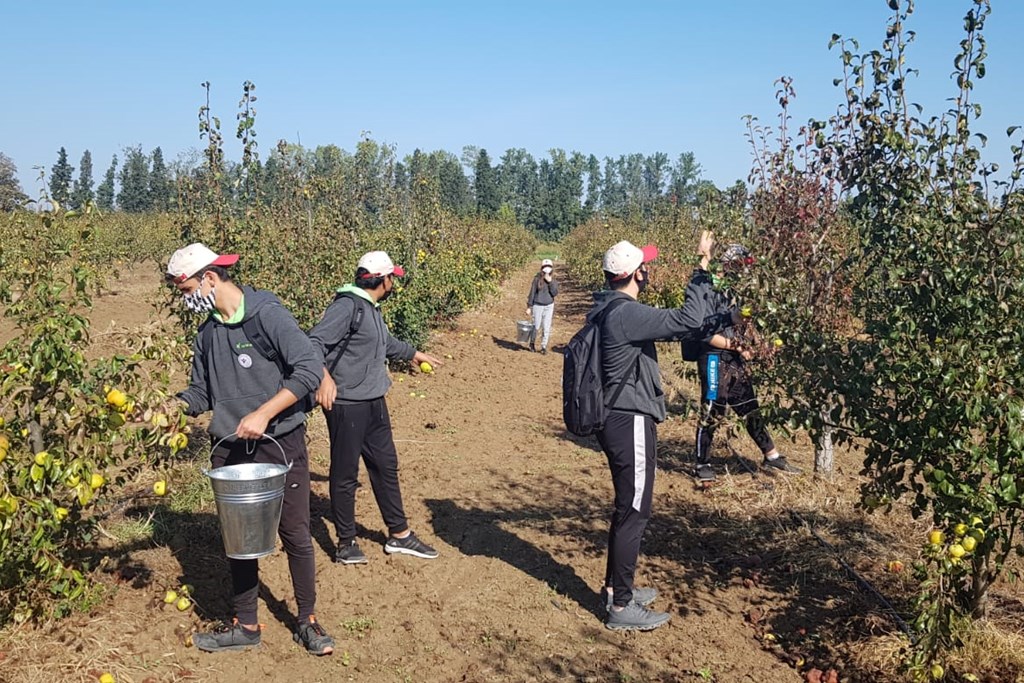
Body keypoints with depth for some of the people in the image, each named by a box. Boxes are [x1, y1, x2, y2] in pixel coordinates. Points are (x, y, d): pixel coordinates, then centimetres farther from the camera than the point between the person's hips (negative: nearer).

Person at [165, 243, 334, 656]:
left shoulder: (267, 313, -14)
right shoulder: (208, 333, 7)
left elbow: (309, 367, -21)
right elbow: (201, 393, 14)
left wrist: (263, 414, -24)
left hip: (280, 446, -6)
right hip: (230, 452, 6)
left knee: (296, 536, 6)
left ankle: (307, 622, 23)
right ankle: (245, 626, 28)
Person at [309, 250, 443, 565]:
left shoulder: (372, 309, 13)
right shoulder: (347, 306, -17)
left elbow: (387, 344, 32)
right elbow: (314, 343, -26)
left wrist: (416, 354, 45)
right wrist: (324, 376, -43)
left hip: (374, 403, 10)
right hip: (346, 405, -10)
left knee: (386, 466, 16)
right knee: (345, 474, 4)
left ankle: (399, 535, 28)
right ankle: (346, 542, 18)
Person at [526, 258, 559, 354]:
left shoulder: (553, 280, 0)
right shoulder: (537, 279, -8)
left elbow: (555, 293, -9)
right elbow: (532, 293, -4)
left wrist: (550, 282, -19)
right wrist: (529, 307, -3)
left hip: (549, 306, 2)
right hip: (538, 305, -2)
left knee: (546, 327, 2)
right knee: (536, 326, 5)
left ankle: (544, 347, 13)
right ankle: (532, 343, 29)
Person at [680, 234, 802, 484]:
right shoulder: (705, 289, -15)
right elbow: (705, 334, -19)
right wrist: (737, 346, -18)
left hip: (735, 361, 8)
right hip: (714, 361, -8)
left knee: (750, 410, 15)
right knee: (712, 414, 2)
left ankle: (771, 456, 24)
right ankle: (702, 464, 16)